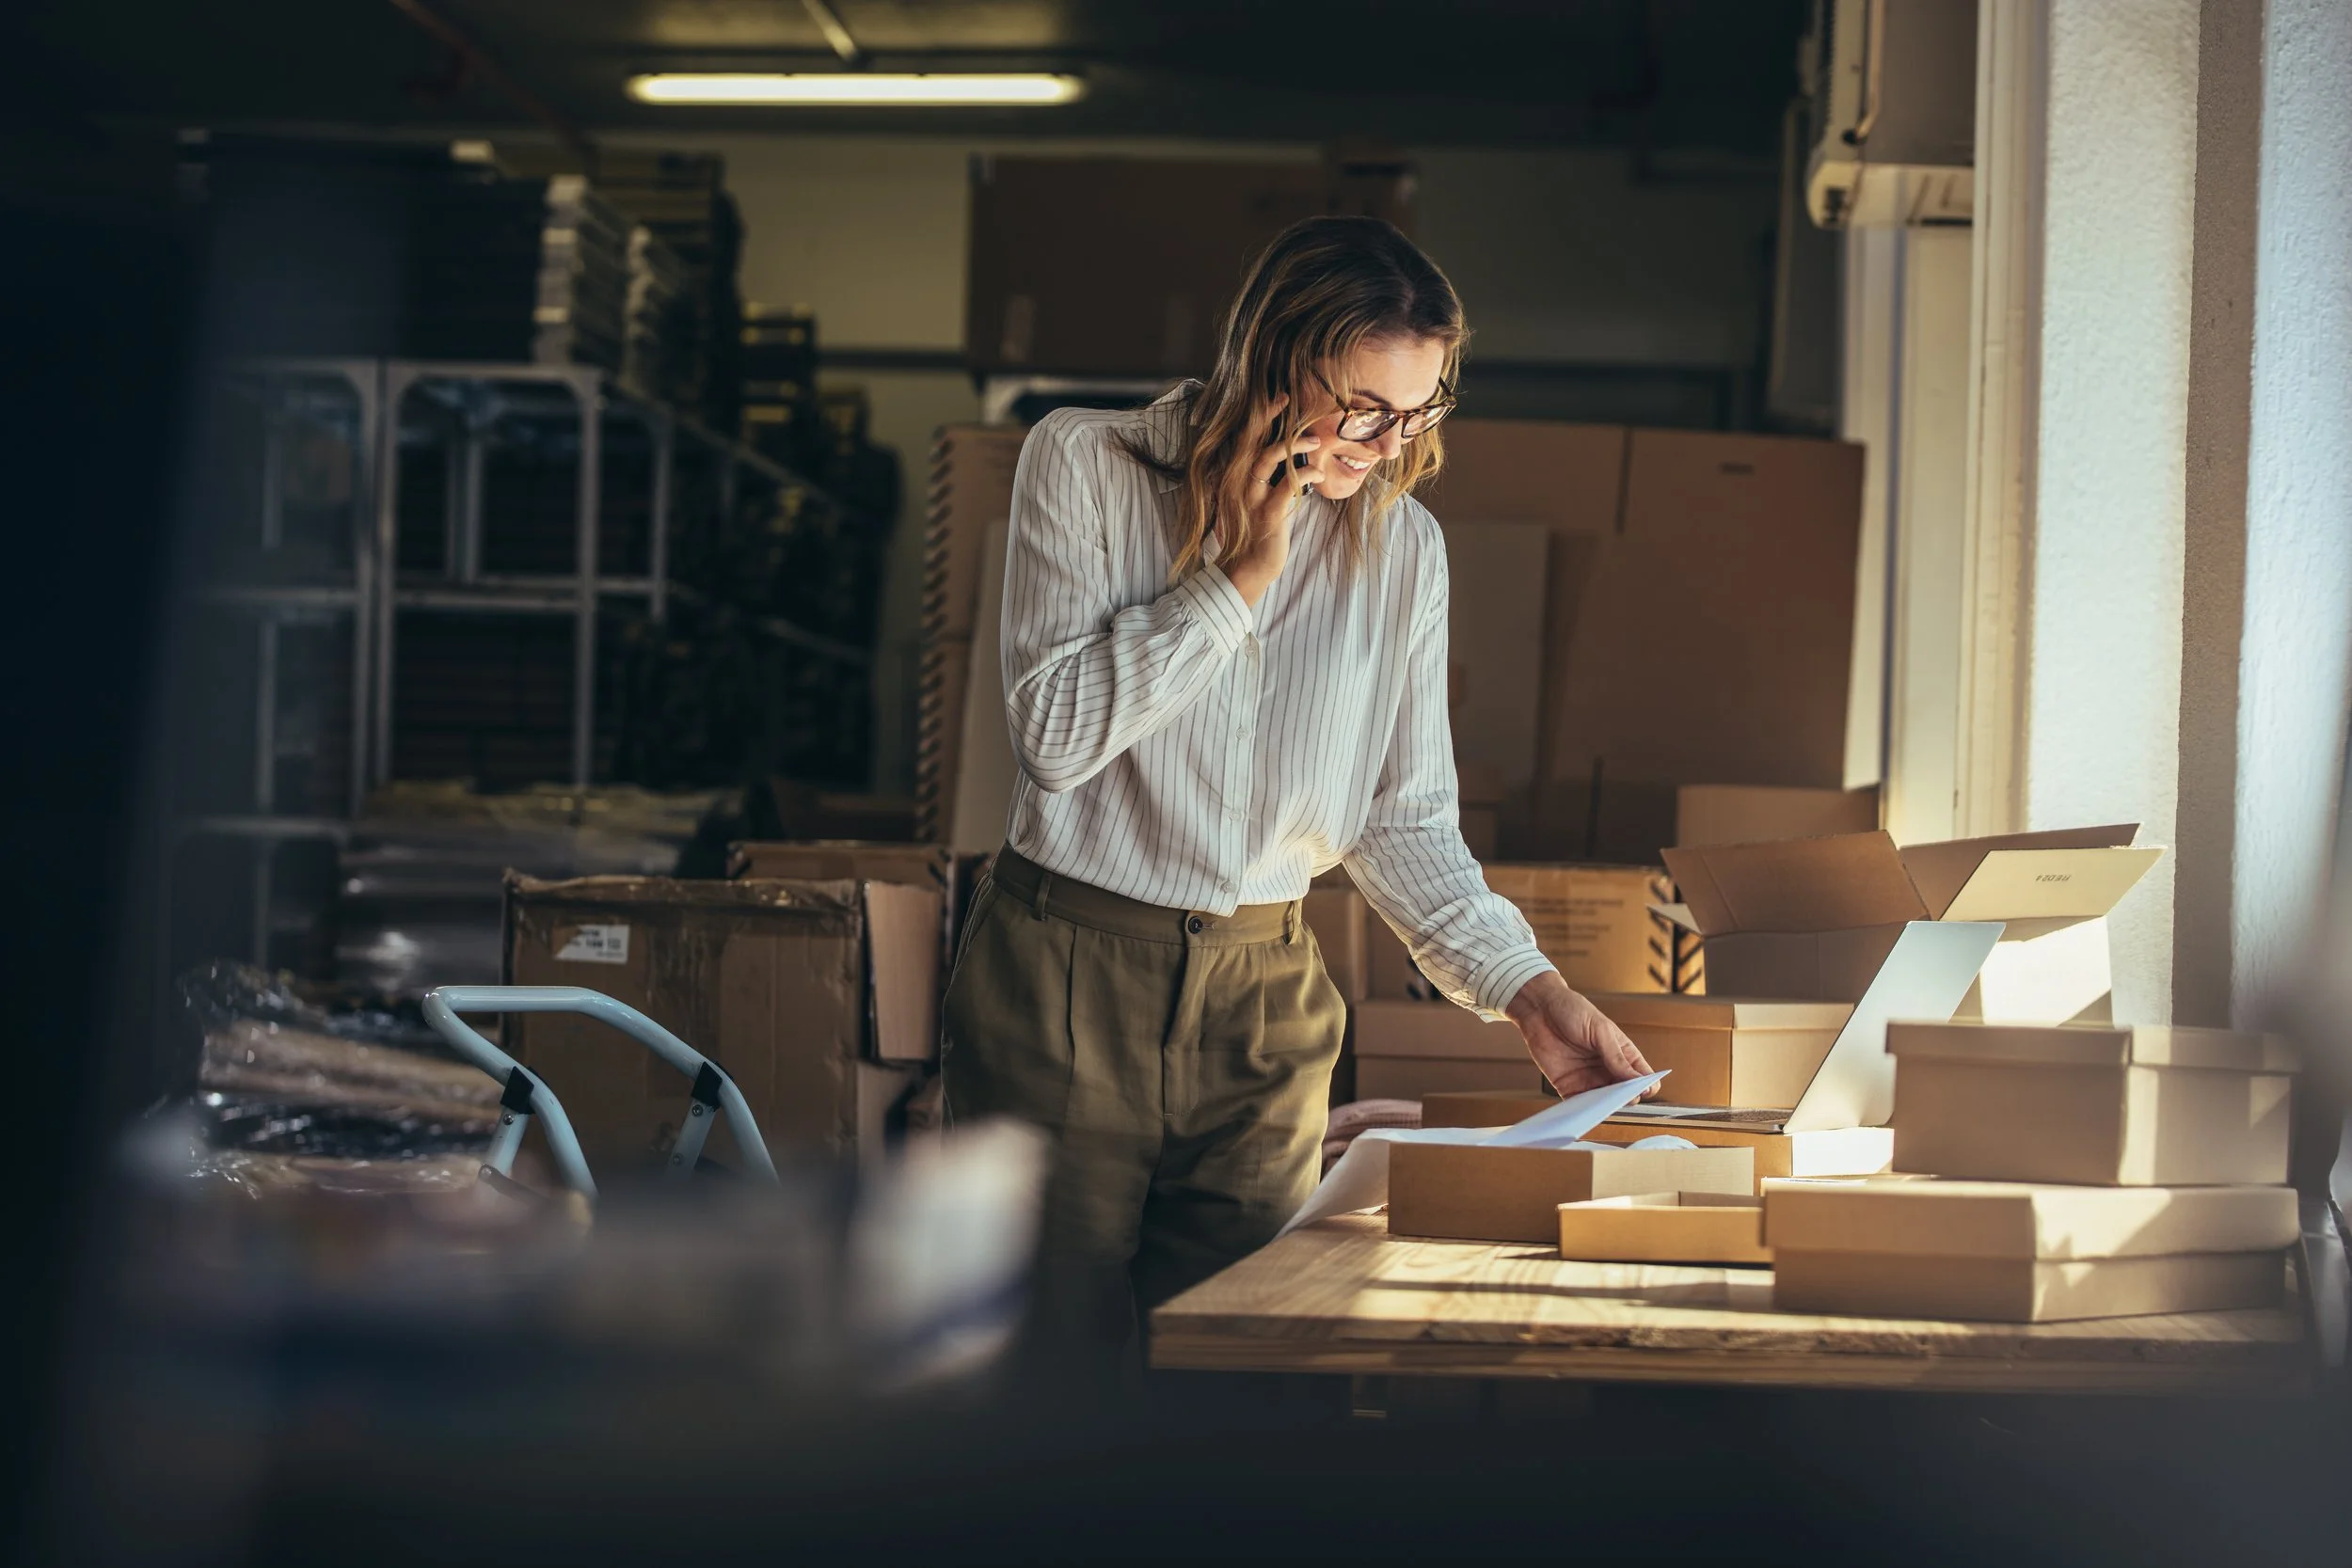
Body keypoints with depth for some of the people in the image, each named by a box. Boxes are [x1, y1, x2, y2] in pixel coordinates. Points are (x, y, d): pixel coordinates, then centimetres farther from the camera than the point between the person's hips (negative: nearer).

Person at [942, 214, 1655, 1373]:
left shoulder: (1402, 547, 4)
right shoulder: (1083, 464, -5)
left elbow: (1406, 822, 6)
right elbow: (1055, 732, -15)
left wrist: (1525, 989, -6)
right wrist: (1240, 575, -14)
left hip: (1263, 1004, 3)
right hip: (1069, 978, -3)